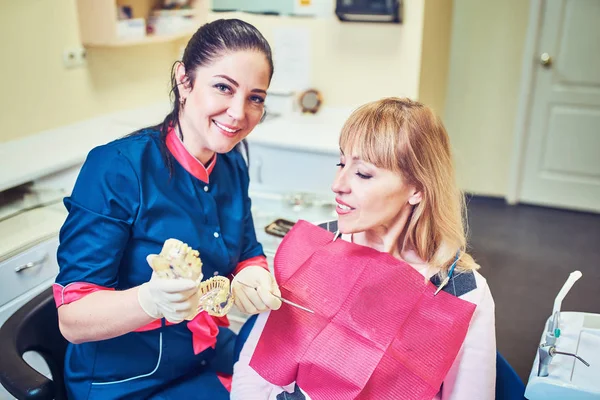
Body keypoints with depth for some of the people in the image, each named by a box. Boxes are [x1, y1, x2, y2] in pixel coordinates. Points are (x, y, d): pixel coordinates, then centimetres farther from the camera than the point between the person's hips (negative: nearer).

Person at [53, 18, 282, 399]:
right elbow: (72, 319, -20)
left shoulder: (233, 166, -2)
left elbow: (248, 255, 5)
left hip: (215, 360, 6)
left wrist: (254, 279, -19)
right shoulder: (116, 167, -20)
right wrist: (154, 300, -39)